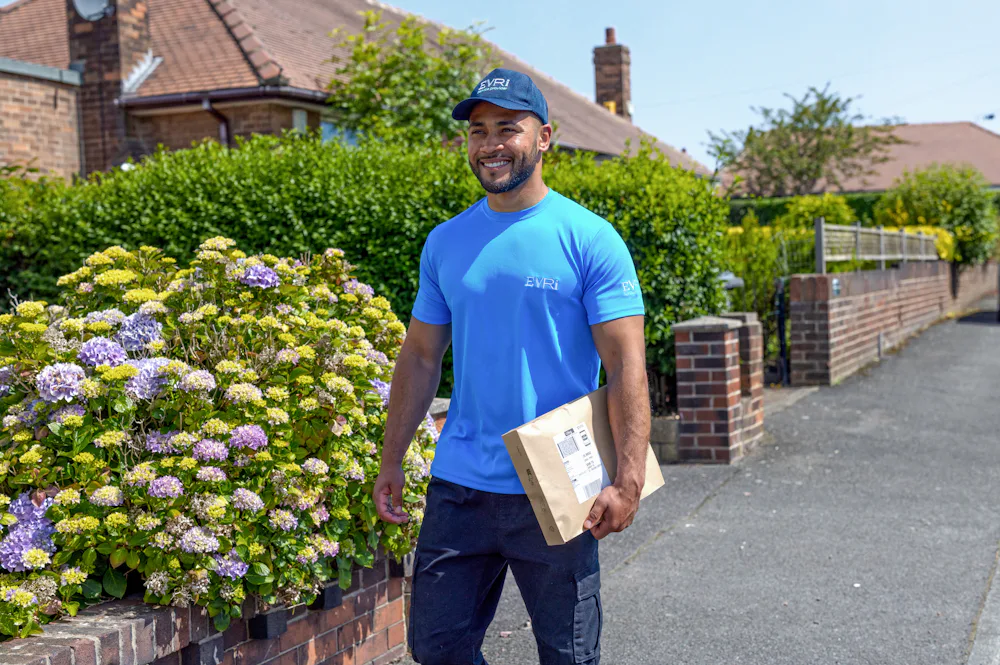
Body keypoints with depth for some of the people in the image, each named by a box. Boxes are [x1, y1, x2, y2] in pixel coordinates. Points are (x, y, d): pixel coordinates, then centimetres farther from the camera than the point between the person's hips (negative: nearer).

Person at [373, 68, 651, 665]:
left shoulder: (591, 240, -6)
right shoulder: (445, 242, 7)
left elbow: (626, 366, -10)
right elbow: (421, 357, 13)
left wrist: (629, 481, -18)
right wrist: (392, 461, 10)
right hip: (458, 484, 4)